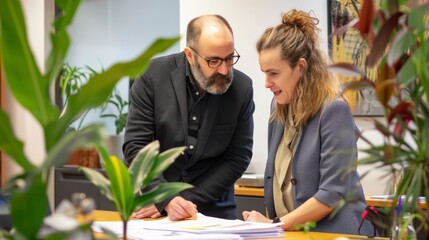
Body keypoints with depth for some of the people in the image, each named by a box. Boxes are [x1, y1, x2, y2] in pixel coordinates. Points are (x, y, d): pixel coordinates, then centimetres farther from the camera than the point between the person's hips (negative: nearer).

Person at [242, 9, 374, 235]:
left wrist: (275, 224, -13)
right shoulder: (279, 106, 10)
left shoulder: (333, 110, -11)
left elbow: (333, 193, -14)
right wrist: (269, 221, 5)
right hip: (286, 233, 6)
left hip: (331, 233, -6)